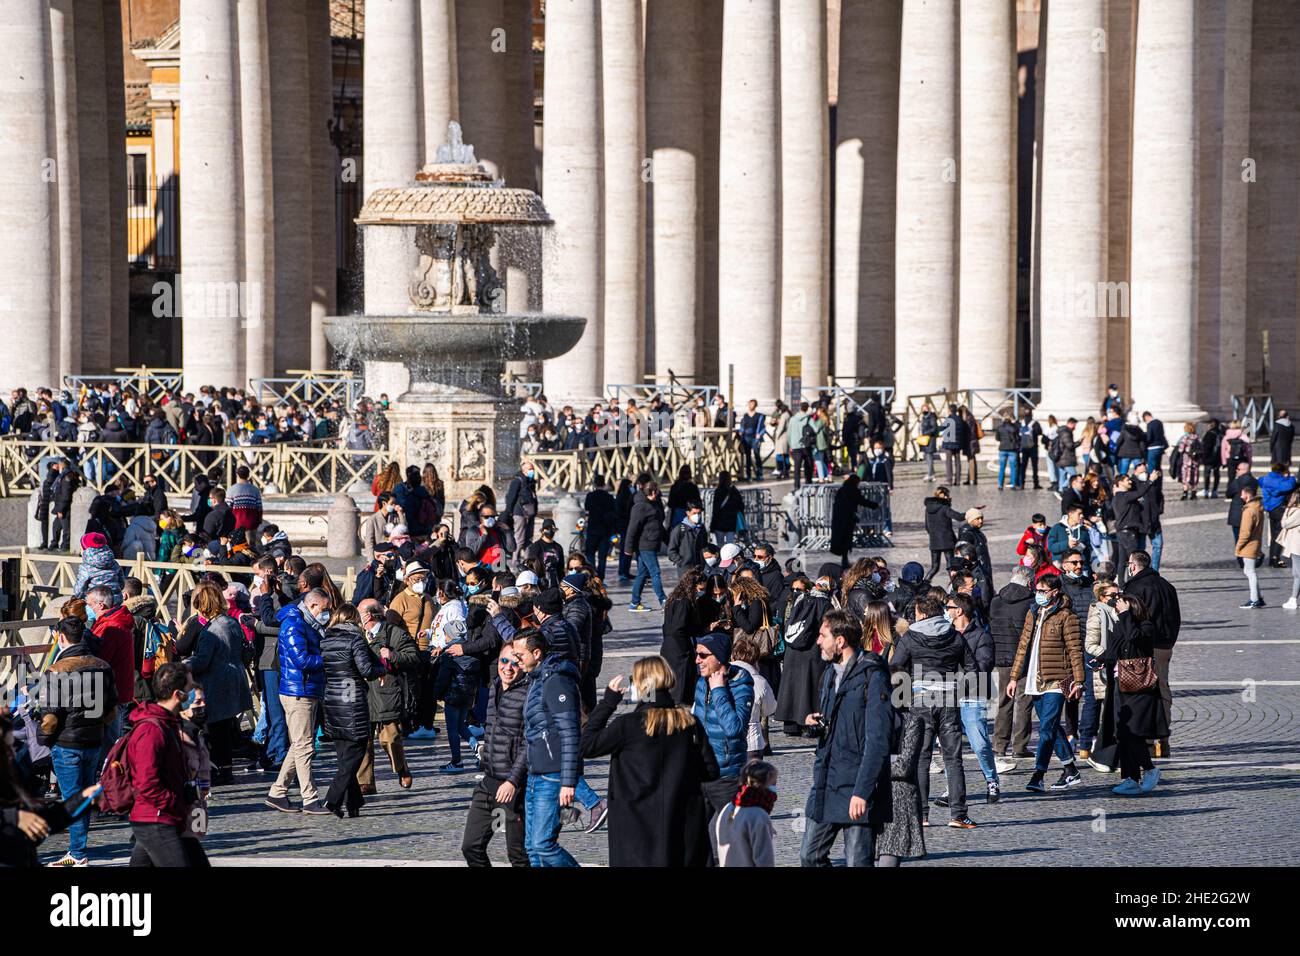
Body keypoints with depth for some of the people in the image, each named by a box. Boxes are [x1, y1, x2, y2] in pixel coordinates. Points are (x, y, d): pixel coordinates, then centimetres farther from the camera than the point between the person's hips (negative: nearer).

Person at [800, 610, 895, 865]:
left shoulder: (872, 676, -13)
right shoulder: (830, 673, 15)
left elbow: (878, 740, -17)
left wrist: (862, 791, -22)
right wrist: (817, 723, 4)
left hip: (856, 786, -8)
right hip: (825, 783, 8)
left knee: (858, 862, -5)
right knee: (809, 857, 8)